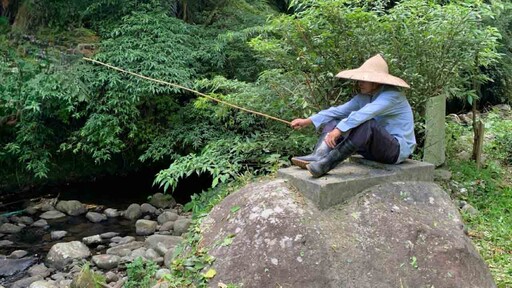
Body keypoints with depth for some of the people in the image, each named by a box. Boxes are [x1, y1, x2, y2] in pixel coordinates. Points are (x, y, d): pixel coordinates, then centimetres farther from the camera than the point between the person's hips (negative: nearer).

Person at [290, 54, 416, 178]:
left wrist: (339, 130, -45)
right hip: (375, 148, 8)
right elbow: (338, 110, -2)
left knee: (368, 123, -37)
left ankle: (327, 164, -38)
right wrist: (307, 121, -10)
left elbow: (364, 113, -35)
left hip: (398, 149, -8)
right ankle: (318, 156, -30)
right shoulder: (363, 97, 6)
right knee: (333, 122, -1)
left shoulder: (392, 96, -19)